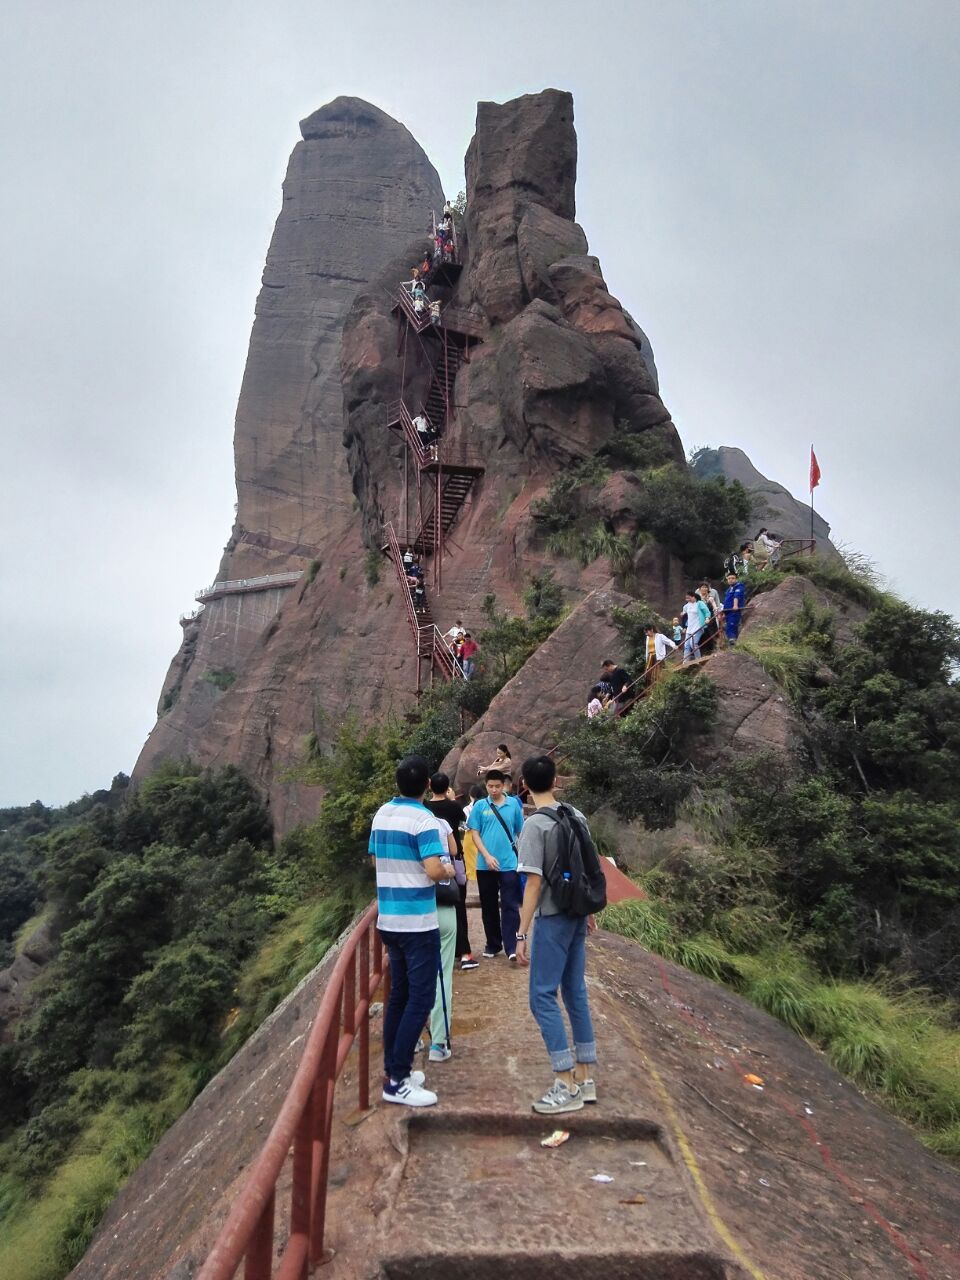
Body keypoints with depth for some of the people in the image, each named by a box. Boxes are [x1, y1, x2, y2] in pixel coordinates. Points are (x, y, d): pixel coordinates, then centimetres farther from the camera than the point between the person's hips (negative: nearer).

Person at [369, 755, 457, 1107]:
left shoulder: (381, 814, 7)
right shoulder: (423, 819, -17)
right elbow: (434, 870, -25)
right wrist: (448, 870, -5)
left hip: (388, 919, 8)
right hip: (418, 922, -8)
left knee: (399, 994, 16)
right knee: (420, 998, -2)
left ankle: (393, 1068, 22)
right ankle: (397, 1081, -1)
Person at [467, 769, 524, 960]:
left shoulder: (514, 804, 0)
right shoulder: (479, 806, 0)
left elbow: (521, 832, 7)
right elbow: (475, 834, 0)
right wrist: (487, 856, -11)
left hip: (509, 864, -1)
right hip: (485, 865, 1)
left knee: (510, 906, -3)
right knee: (489, 907, 11)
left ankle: (511, 947, -1)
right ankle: (493, 944, 24)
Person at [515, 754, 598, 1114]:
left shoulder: (535, 825, -16)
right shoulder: (577, 817, 4)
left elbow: (534, 883, -19)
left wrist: (521, 934, -16)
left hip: (553, 918, -7)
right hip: (576, 914, 7)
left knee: (542, 997, 1)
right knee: (576, 993, 14)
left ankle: (567, 1085, 3)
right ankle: (585, 1078, 21)